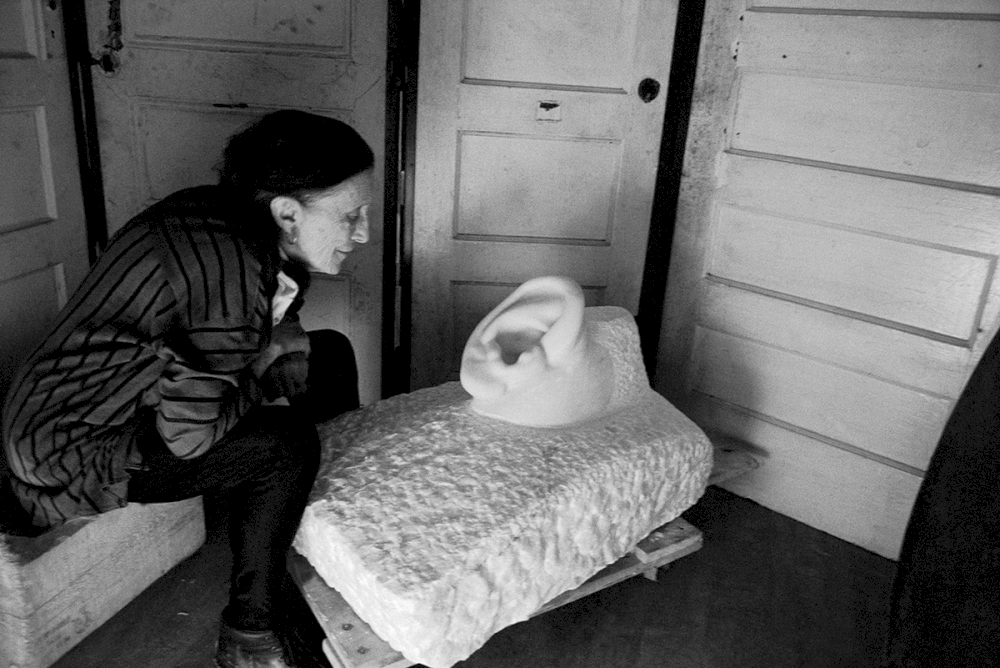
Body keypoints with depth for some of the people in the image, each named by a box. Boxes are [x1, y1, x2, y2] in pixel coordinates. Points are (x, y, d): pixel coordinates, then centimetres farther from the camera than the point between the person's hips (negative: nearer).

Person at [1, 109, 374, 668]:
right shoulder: (231, 266, -34)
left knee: (329, 356, 3)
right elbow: (189, 432, -32)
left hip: (141, 397, 9)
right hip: (74, 450, -9)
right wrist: (259, 386, -14)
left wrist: (270, 334, -13)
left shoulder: (239, 225, -6)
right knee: (285, 444, -26)